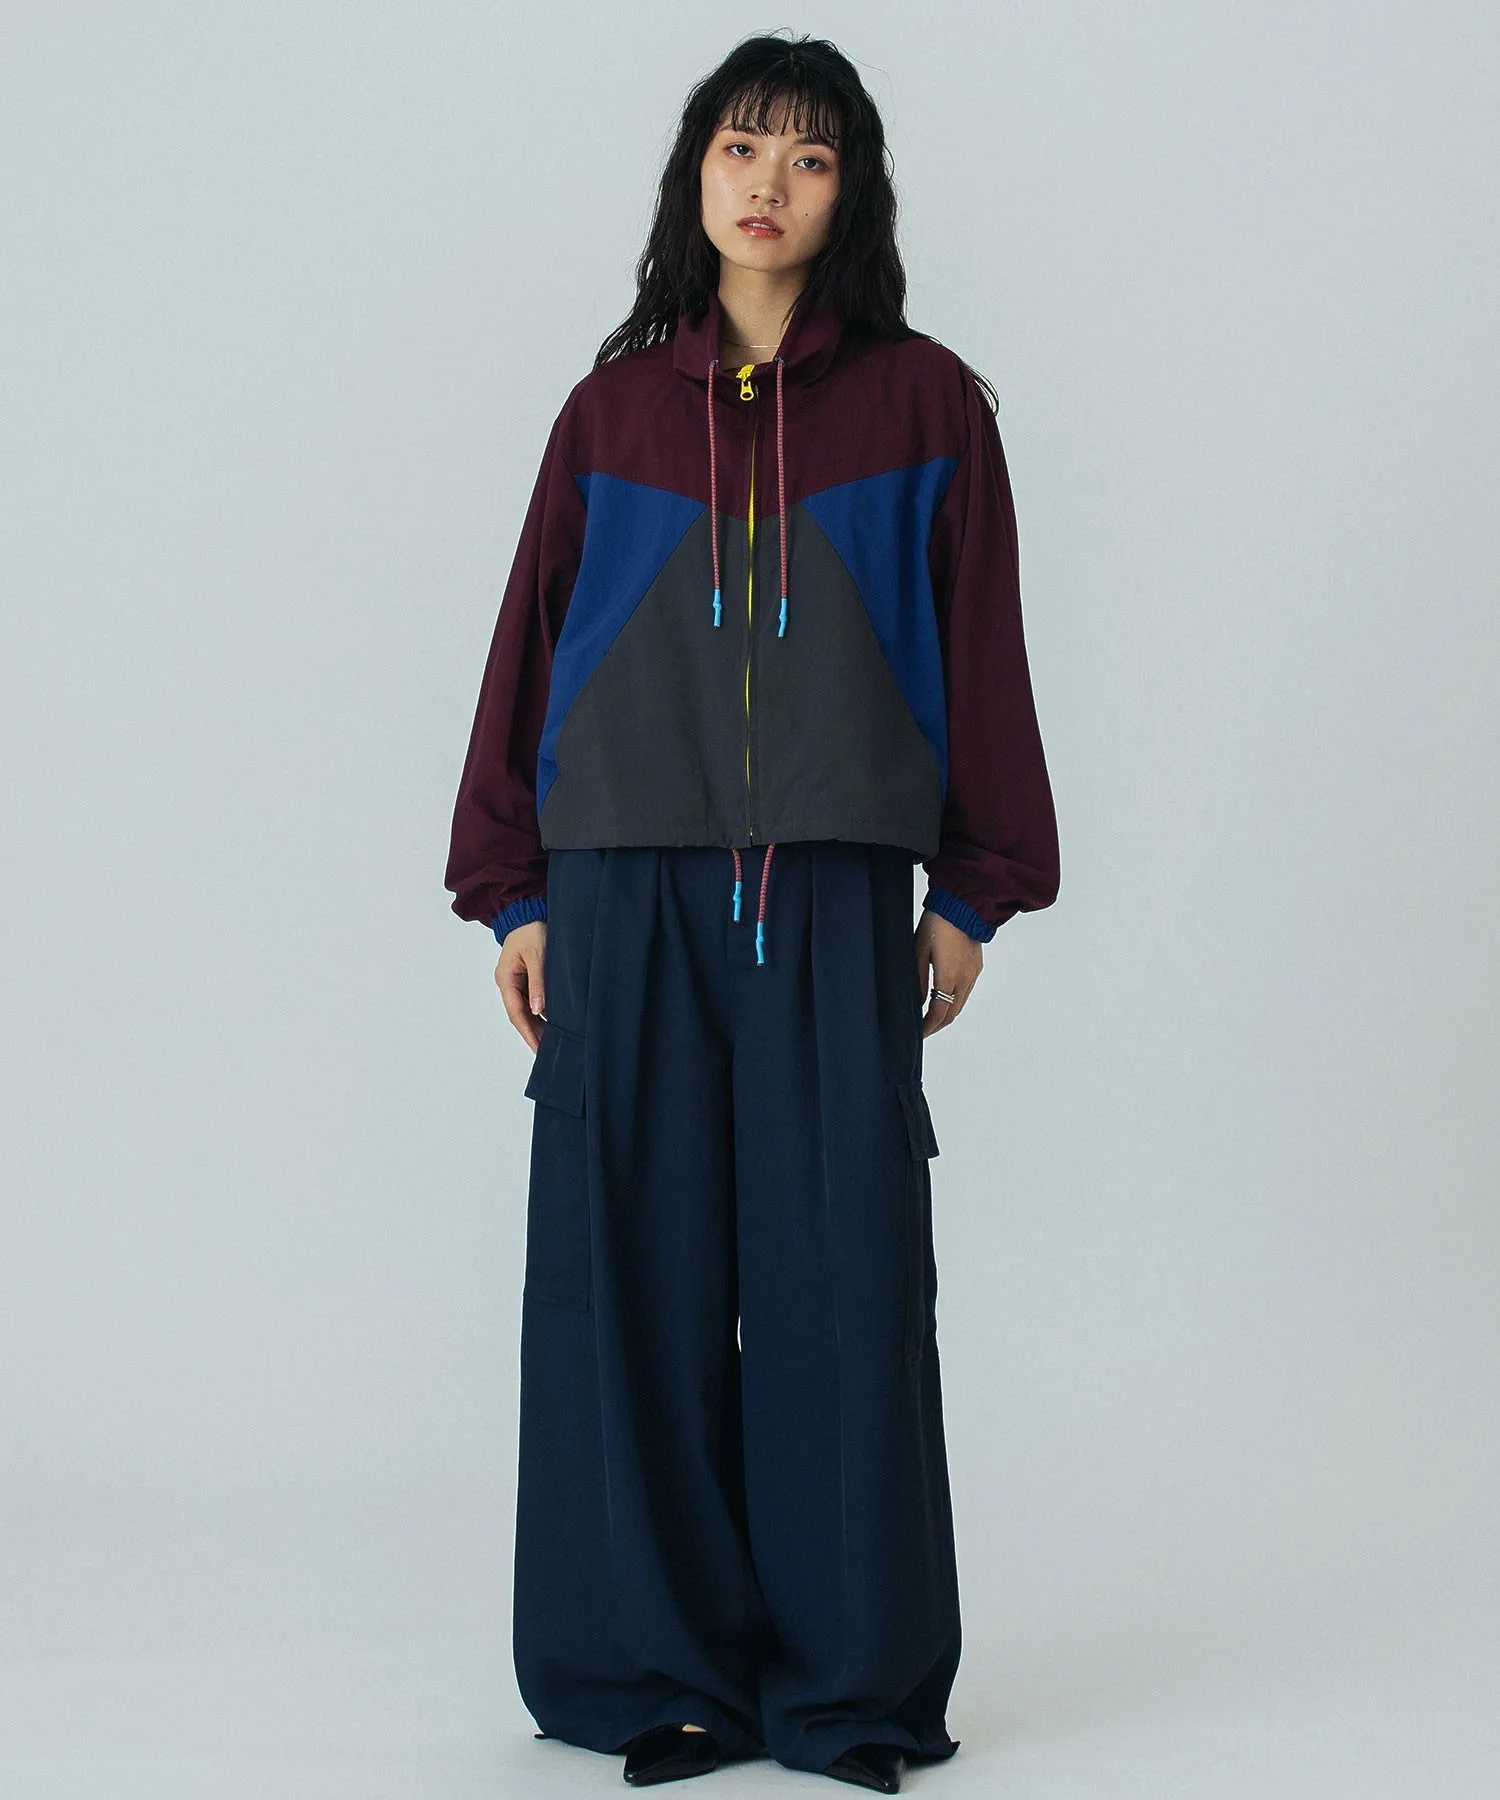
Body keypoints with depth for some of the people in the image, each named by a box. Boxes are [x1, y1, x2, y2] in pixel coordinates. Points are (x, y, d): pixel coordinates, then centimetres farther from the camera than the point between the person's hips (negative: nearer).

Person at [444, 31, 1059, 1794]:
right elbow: (530, 647, 11)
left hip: (834, 895, -1)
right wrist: (511, 894, 7)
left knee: (841, 1278, -1)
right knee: (639, 1279, 1)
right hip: (625, 890, 1)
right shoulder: (615, 409, 10)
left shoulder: (923, 405, 6)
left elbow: (979, 653, 7)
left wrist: (972, 893, 4)